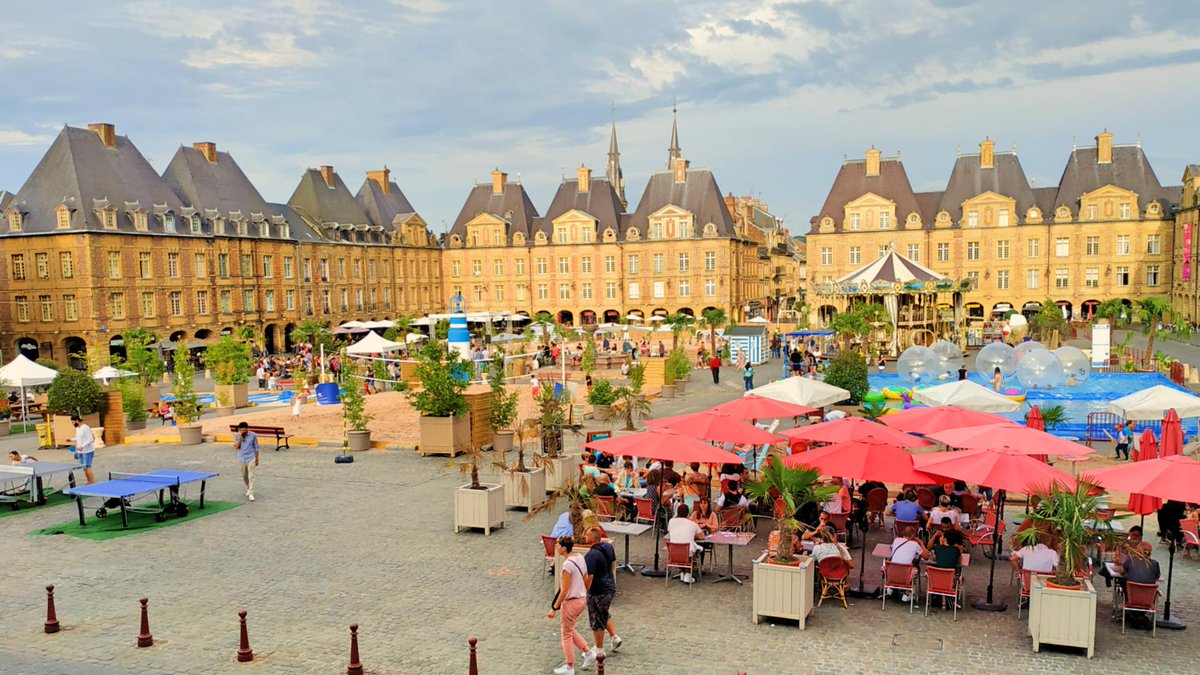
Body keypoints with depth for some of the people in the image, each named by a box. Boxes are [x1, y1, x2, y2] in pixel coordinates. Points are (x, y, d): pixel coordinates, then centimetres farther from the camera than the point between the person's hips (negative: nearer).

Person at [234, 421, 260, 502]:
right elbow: (236, 447, -12)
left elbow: (256, 448, 0)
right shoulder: (237, 436, -3)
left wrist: (256, 459, 3)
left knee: (251, 476, -8)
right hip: (241, 459, 3)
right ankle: (248, 489, 38)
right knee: (244, 477, 15)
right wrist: (240, 437, -19)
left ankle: (251, 494, -7)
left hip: (250, 459, -3)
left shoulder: (253, 435, -8)